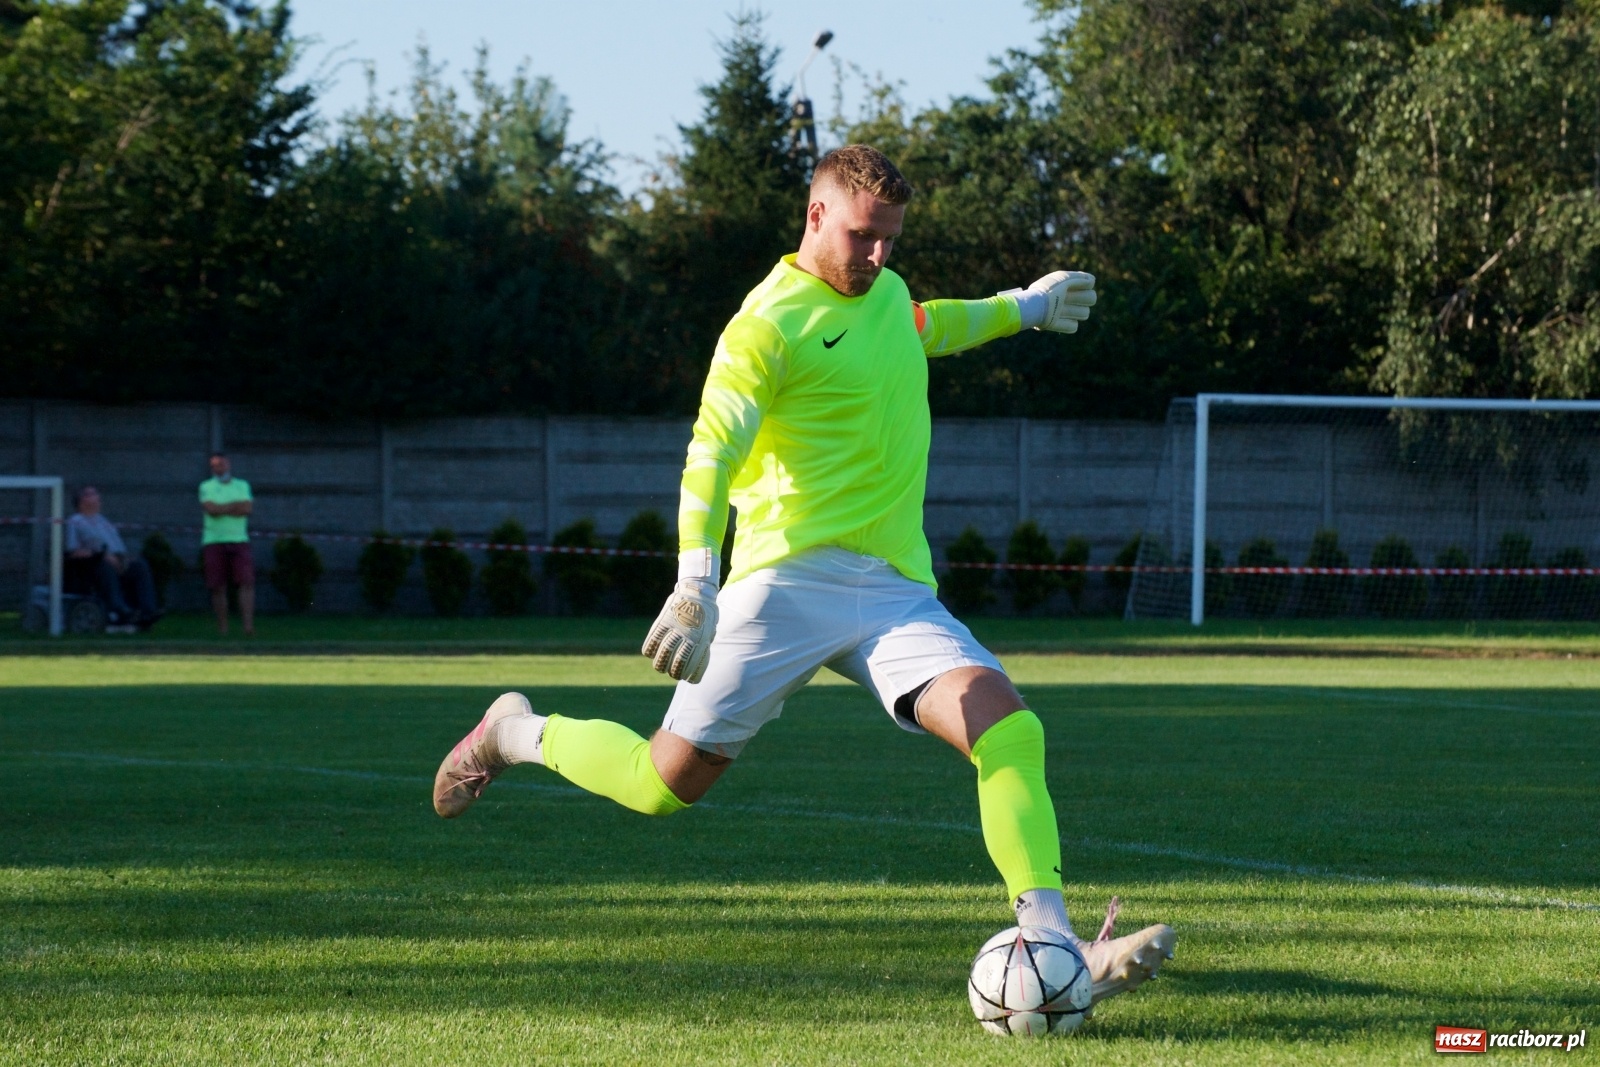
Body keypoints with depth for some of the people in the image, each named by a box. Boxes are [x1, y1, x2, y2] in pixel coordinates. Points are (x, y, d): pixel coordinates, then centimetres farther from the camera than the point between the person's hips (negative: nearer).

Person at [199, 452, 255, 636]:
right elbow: (211, 509, -8)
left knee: (247, 582, -12)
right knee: (218, 587, -1)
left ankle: (248, 625, -18)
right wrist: (235, 506, -4)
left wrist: (221, 509, -6)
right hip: (214, 542, -1)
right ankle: (222, 627, 5)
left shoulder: (242, 485, 14)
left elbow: (247, 508, -3)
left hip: (239, 540, 1)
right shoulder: (206, 487, 9)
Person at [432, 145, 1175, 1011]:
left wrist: (1021, 307, 51)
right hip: (790, 579, -6)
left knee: (1010, 729, -18)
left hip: (895, 585, 6)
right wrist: (695, 581, -34)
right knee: (667, 783, -2)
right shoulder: (769, 325, -9)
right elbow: (710, 454, -20)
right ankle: (517, 734, 28)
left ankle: (1054, 949, -25)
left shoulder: (886, 291, 17)